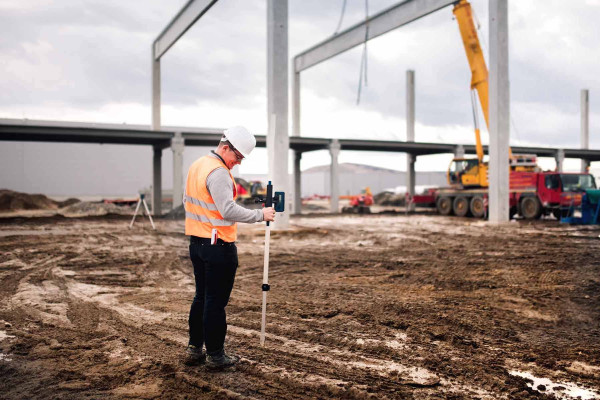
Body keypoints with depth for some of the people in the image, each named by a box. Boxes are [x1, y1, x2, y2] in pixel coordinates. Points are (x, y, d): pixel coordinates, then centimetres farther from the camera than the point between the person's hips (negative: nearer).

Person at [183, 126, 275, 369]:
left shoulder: (197, 166, 13)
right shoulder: (218, 173, -18)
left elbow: (187, 200, 21)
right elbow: (228, 210, -27)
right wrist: (260, 215, -19)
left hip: (196, 242, 10)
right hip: (219, 246, -10)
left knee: (201, 297, 17)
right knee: (216, 301, 0)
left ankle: (194, 348, 25)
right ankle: (215, 355, 9)